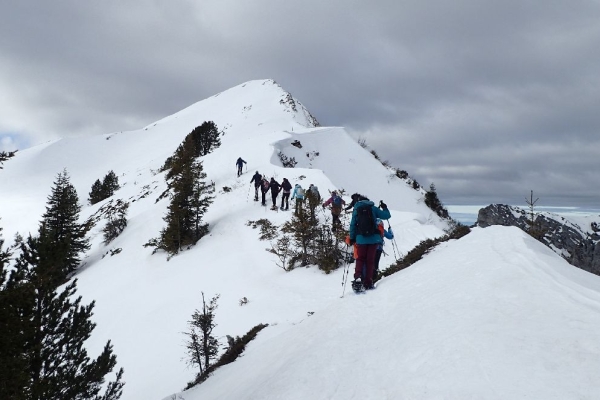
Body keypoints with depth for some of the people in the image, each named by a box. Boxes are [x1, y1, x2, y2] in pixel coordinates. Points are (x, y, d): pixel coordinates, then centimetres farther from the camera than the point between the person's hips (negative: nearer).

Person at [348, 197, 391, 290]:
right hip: (373, 238, 0)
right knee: (370, 260, 5)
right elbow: (387, 216, 7)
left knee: (360, 259, 9)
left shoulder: (356, 210, 9)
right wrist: (384, 208, 26)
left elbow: (352, 225, 6)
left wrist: (352, 238, 11)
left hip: (361, 239, 1)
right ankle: (368, 283, 1)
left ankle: (358, 278, -12)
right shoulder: (373, 208, 6)